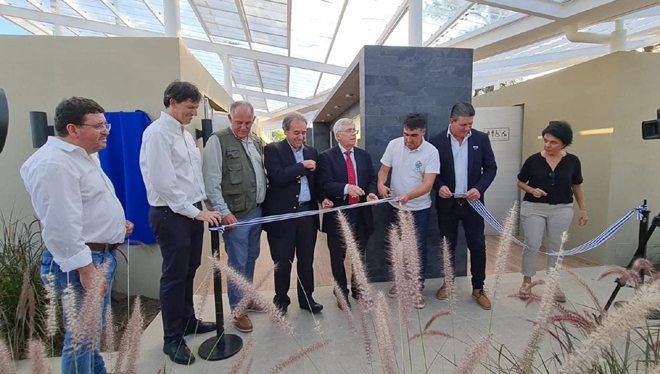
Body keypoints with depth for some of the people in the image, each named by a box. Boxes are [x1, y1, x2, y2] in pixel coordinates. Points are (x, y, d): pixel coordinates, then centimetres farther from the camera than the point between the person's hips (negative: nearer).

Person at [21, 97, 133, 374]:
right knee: (83, 336, 4)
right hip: (82, 261, -10)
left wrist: (114, 223, 10)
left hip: (102, 255, 10)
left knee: (94, 330, 24)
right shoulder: (55, 164, -20)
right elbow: (61, 226, -25)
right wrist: (86, 270, -25)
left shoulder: (83, 156, 13)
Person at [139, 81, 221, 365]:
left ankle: (187, 321, 36)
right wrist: (195, 212, -15)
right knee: (174, 276, 3)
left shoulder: (185, 133, 13)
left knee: (189, 270, 18)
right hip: (171, 214, -8)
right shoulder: (157, 133, -13)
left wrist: (201, 206, 8)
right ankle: (172, 339, 20)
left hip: (192, 211, 8)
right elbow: (163, 183, -19)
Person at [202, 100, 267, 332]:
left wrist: (265, 204, 10)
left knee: (251, 258, 18)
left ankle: (247, 298, 36)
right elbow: (211, 181, -13)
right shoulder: (218, 141, -9)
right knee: (238, 263, 3)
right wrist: (223, 211, -17)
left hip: (257, 211, 7)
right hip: (236, 215, -7)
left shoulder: (257, 142, 11)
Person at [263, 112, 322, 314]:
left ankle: (306, 298, 32)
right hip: (282, 214, -4)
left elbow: (316, 181, 13)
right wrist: (302, 166, -13)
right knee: (282, 262, 10)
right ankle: (281, 299, 31)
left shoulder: (311, 152, 11)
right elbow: (277, 177, -19)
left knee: (307, 259, 15)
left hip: (307, 212, 4)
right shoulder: (272, 149, -5)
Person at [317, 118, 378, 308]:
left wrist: (371, 192, -14)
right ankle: (342, 292, 33)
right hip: (338, 215, -4)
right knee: (338, 257, 12)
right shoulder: (326, 157, -7)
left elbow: (372, 178, 8)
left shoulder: (364, 155, 9)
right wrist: (346, 188, -33)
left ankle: (358, 288, 41)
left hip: (361, 214, 4)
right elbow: (325, 184, -17)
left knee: (360, 255, 19)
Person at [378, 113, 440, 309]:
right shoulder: (394, 145, -7)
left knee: (419, 249, 5)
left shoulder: (431, 152, -15)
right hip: (396, 206, 3)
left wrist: (408, 196, -39)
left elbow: (428, 184, -21)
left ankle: (418, 288, 22)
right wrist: (381, 184, -24)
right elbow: (384, 170, -1)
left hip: (419, 209, -3)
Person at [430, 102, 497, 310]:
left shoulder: (481, 139, -1)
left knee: (478, 246, 6)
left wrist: (480, 188, -13)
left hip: (472, 203, 1)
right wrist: (439, 186, -18)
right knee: (448, 246, 12)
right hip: (447, 203, -1)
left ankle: (478, 288, 24)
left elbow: (491, 167, 2)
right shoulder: (437, 141, -5)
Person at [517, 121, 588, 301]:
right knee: (532, 245, -2)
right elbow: (520, 182, 3)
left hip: (562, 209, 2)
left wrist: (583, 210, 9)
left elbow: (577, 187, 8)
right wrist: (532, 190, -17)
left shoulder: (572, 161, -2)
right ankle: (527, 281, 16)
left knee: (556, 247, 9)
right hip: (534, 208, -1)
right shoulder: (533, 160, -7)